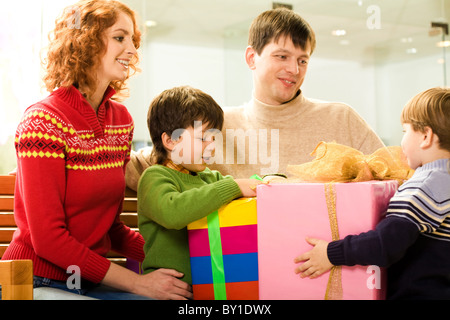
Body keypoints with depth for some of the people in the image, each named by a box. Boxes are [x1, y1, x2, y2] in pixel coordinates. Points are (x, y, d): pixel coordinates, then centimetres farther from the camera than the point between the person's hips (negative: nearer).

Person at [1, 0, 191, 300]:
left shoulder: (121, 120, 7)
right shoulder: (44, 123, -15)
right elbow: (48, 239, -18)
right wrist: (137, 282, -18)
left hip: (92, 279, 6)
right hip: (39, 283, -6)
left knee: (187, 294, -12)